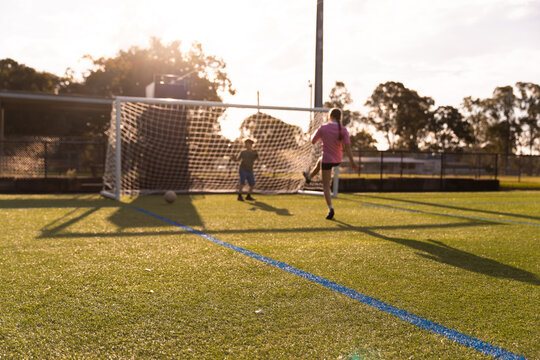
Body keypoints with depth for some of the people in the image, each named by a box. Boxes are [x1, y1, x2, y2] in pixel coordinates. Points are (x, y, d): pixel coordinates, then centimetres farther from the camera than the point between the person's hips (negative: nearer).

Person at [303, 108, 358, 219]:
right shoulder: (343, 130, -9)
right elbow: (347, 146, -14)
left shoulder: (323, 128, -13)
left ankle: (330, 209, -10)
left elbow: (313, 141, -2)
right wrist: (352, 161, -11)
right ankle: (309, 177, 61)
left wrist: (317, 133, 17)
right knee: (320, 161, 37)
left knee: (326, 186, 5)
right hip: (338, 160, 4)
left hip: (327, 159, -4)